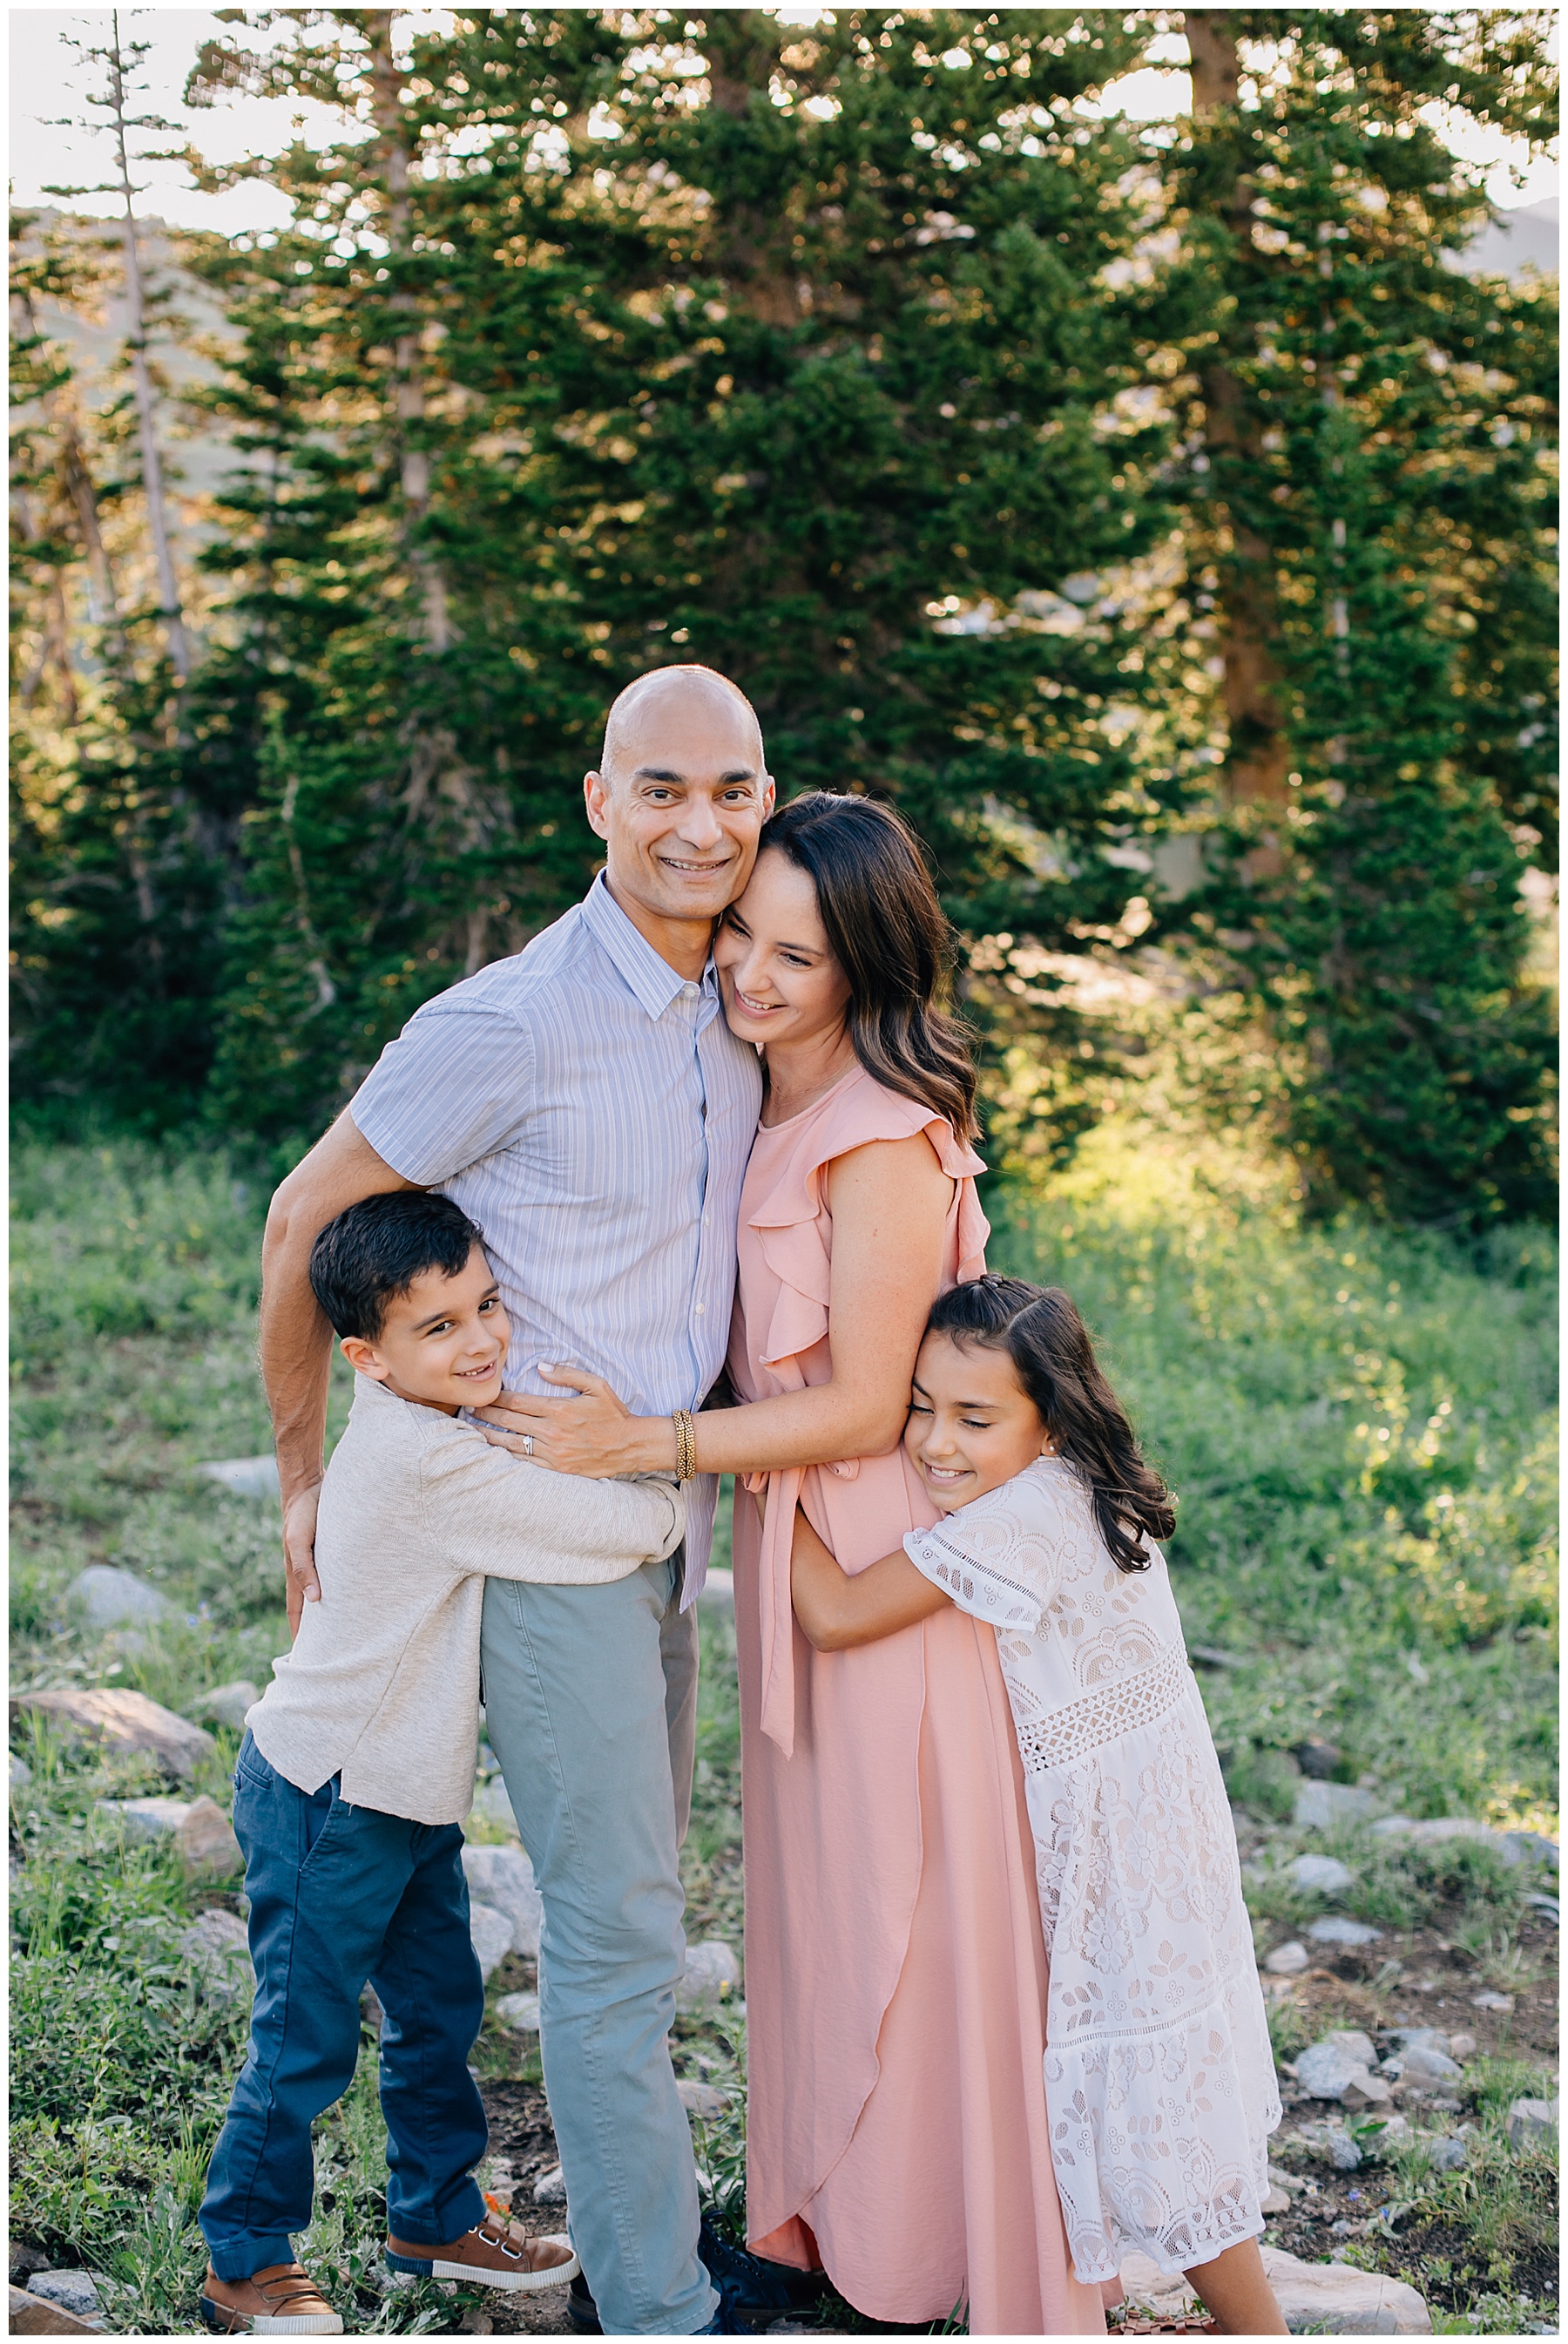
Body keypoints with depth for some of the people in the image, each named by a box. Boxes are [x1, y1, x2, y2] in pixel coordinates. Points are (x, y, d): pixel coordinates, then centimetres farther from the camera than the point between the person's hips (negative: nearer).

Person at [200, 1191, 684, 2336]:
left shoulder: (414, 1429, -1)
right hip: (329, 1801, -9)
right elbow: (638, 1532, -29)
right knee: (309, 2041, 4)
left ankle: (437, 2216, 35)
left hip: (407, 1791, 9)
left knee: (440, 2009, 19)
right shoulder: (441, 1466, -31)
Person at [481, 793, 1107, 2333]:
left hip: (889, 1555, -9)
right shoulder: (777, 1107, 6)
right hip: (799, 1541, 9)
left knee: (901, 1905, 5)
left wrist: (640, 1443, -20)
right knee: (816, 1889, 18)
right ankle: (831, 2218, 34)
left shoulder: (885, 1140, -22)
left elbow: (864, 1409, -21)